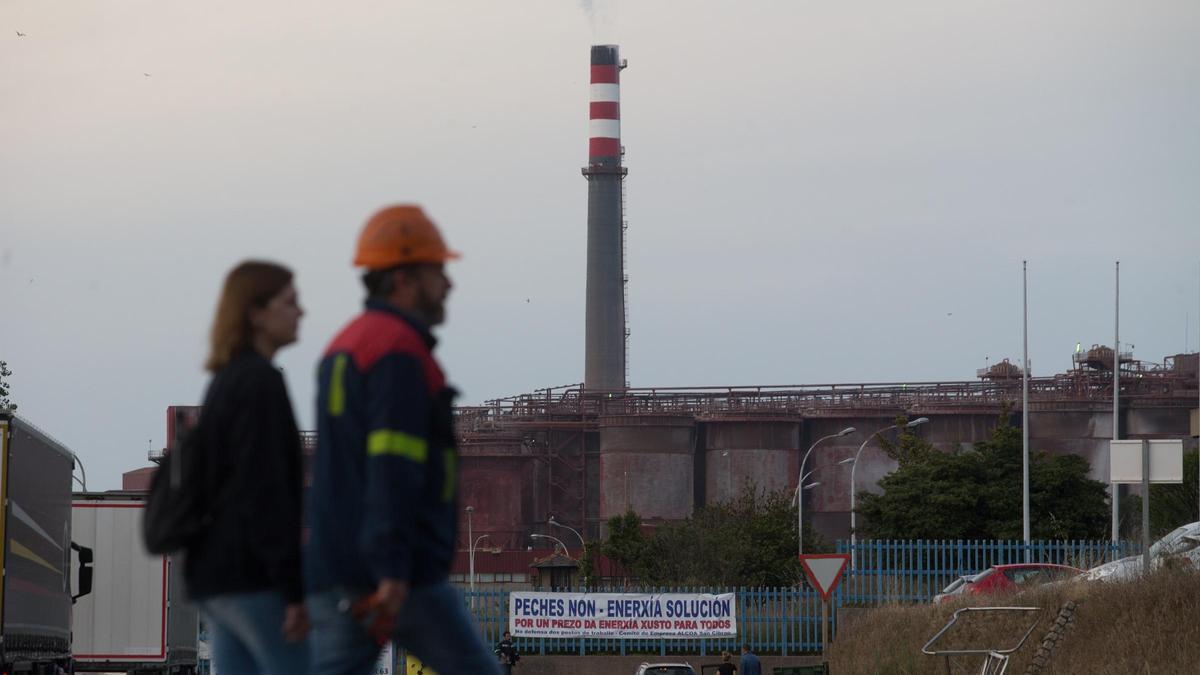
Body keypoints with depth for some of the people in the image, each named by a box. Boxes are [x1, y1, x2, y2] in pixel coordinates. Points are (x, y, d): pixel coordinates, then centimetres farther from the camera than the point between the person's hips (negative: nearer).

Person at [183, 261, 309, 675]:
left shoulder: (227, 381, 18)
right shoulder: (260, 381, -12)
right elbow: (265, 491, -19)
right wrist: (294, 589, -20)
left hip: (215, 571, 10)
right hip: (252, 576, -10)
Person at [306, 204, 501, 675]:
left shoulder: (346, 347, 19)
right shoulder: (399, 350, -12)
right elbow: (392, 471, -21)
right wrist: (393, 572, -26)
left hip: (333, 566, 9)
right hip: (398, 574, -9)